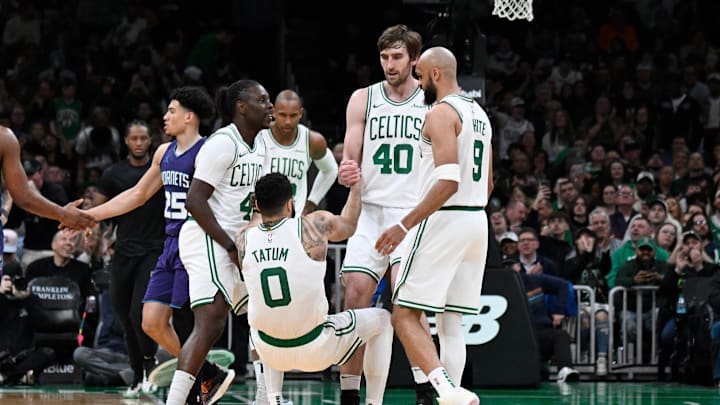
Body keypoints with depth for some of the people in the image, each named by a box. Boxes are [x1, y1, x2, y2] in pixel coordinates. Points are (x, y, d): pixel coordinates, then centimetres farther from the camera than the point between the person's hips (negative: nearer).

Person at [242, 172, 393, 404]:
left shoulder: (244, 240, -7)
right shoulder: (316, 225, -13)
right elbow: (348, 224, 10)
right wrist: (356, 184, 25)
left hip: (270, 352, 3)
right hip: (316, 349, -3)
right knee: (382, 320, 21)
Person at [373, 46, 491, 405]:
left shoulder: (441, 113, -12)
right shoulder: (479, 114, 17)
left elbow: (448, 182, -22)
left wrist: (405, 225, -22)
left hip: (443, 219, -9)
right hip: (477, 220, 9)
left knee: (404, 315, -7)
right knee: (450, 322, 11)